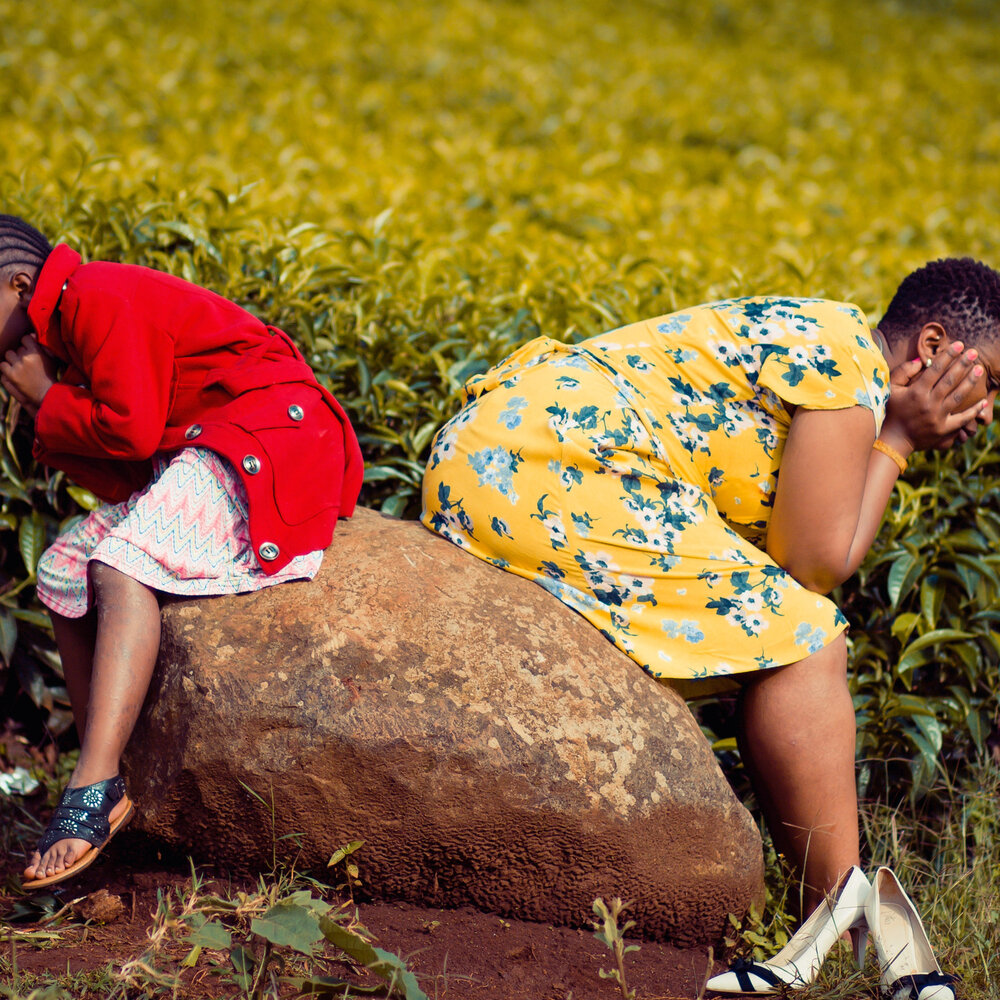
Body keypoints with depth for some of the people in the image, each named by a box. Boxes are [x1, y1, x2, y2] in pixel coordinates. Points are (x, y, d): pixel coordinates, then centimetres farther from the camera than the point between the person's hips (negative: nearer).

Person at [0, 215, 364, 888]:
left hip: (269, 440, -11)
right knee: (63, 571, 5)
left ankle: (95, 789, -40)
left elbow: (133, 431, -20)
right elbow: (127, 478, 9)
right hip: (191, 460, 11)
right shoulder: (71, 328, 18)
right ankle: (112, 775, 3)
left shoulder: (98, 297, -12)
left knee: (123, 569, -29)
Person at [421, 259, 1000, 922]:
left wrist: (889, 438, 11)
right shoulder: (849, 354, -5)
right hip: (550, 464, -11)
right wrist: (896, 440, 2)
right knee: (800, 642, -8)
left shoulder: (796, 334, 24)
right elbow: (814, 566, -8)